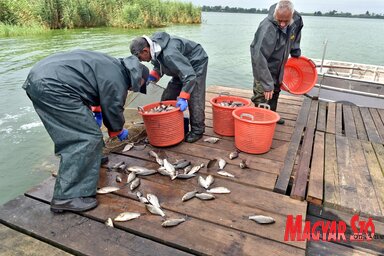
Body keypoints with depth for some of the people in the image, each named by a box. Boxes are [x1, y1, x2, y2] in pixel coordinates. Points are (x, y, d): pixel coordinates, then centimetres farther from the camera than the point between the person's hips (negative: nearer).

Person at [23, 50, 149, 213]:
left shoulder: (113, 65, 19)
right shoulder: (117, 80, -9)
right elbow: (113, 109, 0)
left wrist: (92, 114, 33)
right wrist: (119, 130, 20)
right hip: (51, 86, -11)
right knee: (88, 138, -9)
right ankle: (65, 197, -7)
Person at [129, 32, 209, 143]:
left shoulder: (169, 54, -39)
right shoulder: (155, 50, -11)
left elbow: (189, 76, -40)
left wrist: (183, 98, -42)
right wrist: (151, 77, -8)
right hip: (183, 65, 9)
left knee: (194, 99, -14)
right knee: (167, 97, 5)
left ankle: (197, 130, -1)